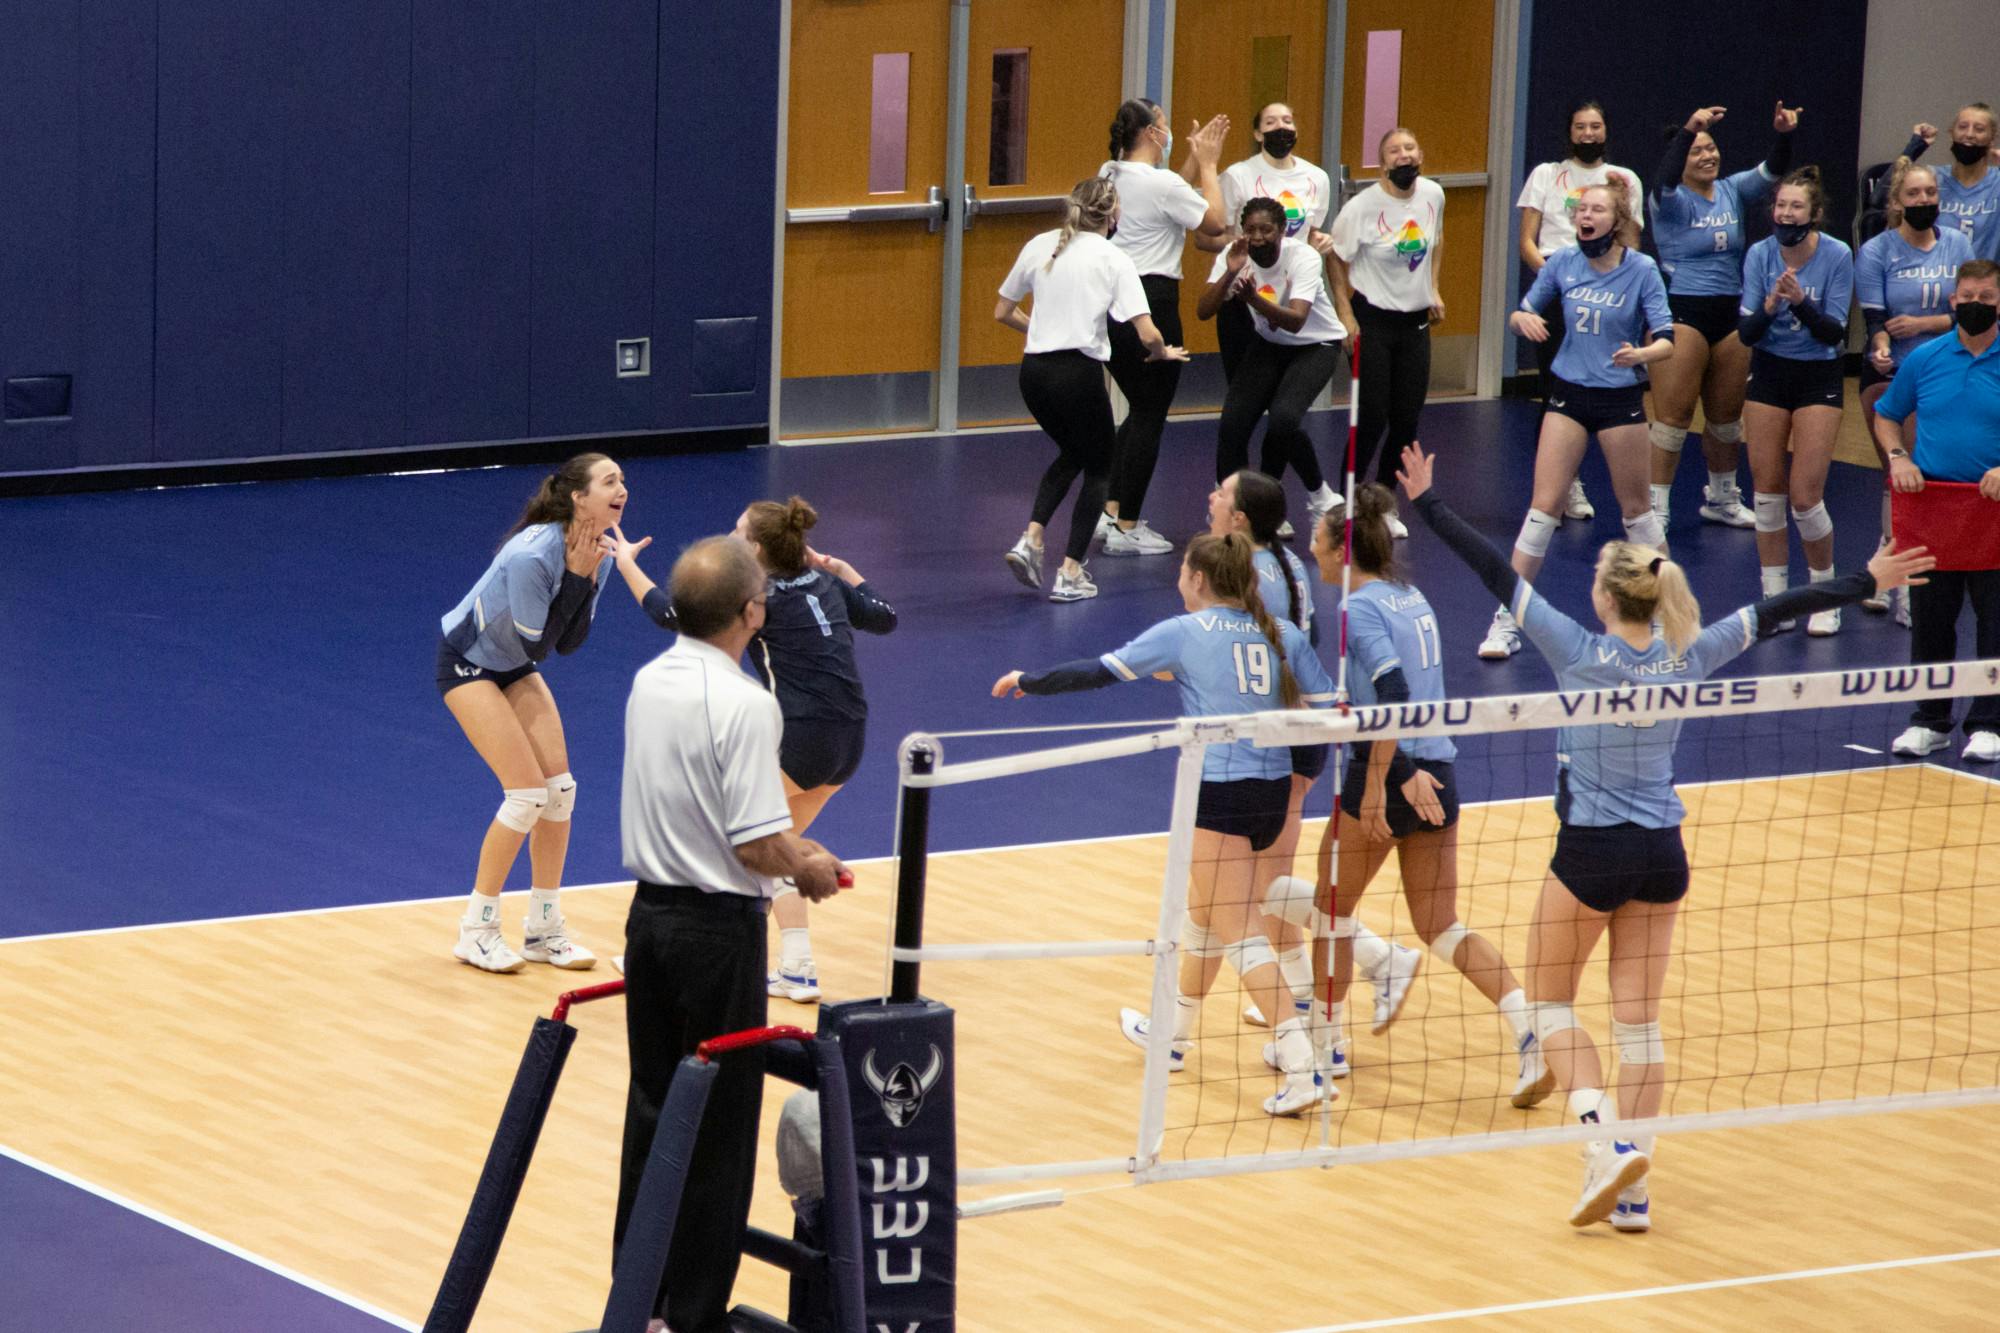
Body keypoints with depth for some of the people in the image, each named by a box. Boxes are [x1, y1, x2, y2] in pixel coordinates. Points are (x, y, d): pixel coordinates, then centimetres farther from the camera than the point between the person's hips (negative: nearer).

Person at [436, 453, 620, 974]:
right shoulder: (532, 555, -33)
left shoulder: (596, 552, -9)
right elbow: (535, 644, -27)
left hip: (515, 666, 8)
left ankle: (544, 930, 9)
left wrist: (587, 581, -19)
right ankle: (476, 931, -1)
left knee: (559, 785, -2)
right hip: (468, 662, -8)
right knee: (527, 792, -14)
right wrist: (576, 577, -31)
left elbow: (566, 643, -4)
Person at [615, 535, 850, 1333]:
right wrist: (809, 869, -2)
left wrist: (788, 846, 16)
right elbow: (756, 849, -22)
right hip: (718, 930, -8)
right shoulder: (743, 705, -21)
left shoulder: (649, 684, 4)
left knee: (652, 1110, 15)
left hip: (651, 912, 8)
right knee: (717, 1130, 1)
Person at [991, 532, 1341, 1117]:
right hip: (1273, 793, 6)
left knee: (1240, 935, -7)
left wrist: (1026, 682, 12)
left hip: (1218, 794, -6)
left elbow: (1099, 673, -1)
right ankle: (1174, 1033, 42)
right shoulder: (1283, 635, 8)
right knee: (1203, 915, 26)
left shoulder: (1183, 634, -4)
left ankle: (1303, 1068, -20)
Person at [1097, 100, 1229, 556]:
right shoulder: (1161, 184, -16)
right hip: (1151, 304, -8)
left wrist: (1198, 160, 19)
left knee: (1140, 411, 20)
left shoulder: (1110, 175, 8)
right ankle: (1126, 528, 5)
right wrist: (1207, 165, 3)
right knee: (1149, 418, 2)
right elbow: (1214, 222, -5)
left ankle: (1111, 512, 15)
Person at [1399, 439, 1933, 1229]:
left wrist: (1427, 503, -5)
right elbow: (1775, 612, 5)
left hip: (1591, 853, -4)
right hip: (1662, 854, 4)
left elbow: (1497, 576, -12)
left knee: (1549, 1001, 12)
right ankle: (1632, 1190, 8)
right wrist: (1869, 581, 16)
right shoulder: (1686, 657, -5)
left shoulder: (1580, 653, -15)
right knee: (1639, 1021, 9)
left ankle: (1609, 1140, -9)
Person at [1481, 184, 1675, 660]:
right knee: (1543, 506, -4)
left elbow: (1667, 341, -14)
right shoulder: (1563, 263, -3)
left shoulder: (1641, 270, -11)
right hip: (1569, 393, 2)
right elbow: (1523, 313, 9)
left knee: (1635, 508, 9)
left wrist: (1641, 353, -36)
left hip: (1621, 398, -2)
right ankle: (1507, 619, -2)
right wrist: (1524, 319, -15)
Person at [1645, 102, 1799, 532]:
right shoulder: (1672, 201, -6)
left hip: (1729, 316, 6)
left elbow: (1771, 172, -3)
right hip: (1681, 314, -6)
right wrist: (1689, 129, -42)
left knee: (1726, 415, 15)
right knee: (1673, 415, -8)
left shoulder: (1733, 192, 9)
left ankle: (1722, 499, 31)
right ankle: (1655, 508, -5)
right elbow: (1665, 179, -28)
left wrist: (1784, 135, -24)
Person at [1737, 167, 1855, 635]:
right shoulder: (1760, 255, -7)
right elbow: (1746, 333, -9)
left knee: (1805, 497, -8)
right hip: (1768, 375, 3)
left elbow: (1834, 332, -14)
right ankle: (1775, 601, 14)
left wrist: (1801, 303, -31)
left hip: (1818, 380, -3)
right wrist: (1768, 309, -29)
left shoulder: (1838, 256, -14)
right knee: (1767, 490, 3)